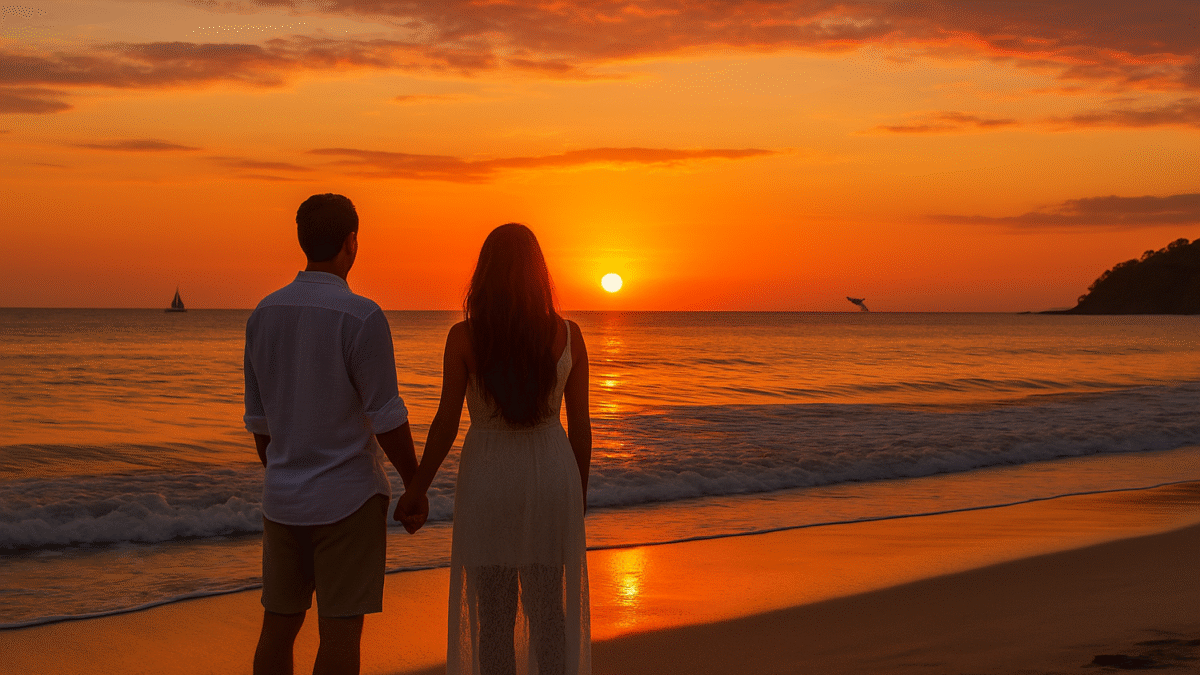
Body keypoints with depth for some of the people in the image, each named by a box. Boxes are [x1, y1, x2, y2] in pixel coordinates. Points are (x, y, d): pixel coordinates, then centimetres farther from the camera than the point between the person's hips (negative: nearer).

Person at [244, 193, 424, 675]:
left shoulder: (264, 314, 3)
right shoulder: (361, 318, -17)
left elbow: (259, 419, 10)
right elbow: (387, 419, -15)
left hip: (284, 499, 6)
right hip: (348, 499, -6)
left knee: (278, 626, 13)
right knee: (340, 632, 0)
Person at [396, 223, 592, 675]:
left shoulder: (463, 337, -12)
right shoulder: (568, 335, -7)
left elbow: (446, 425, -10)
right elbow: (580, 424, -2)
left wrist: (416, 491, 3)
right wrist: (580, 491, 11)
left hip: (488, 478, -2)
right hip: (551, 477, 2)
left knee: (494, 615, 9)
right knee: (548, 609, 13)